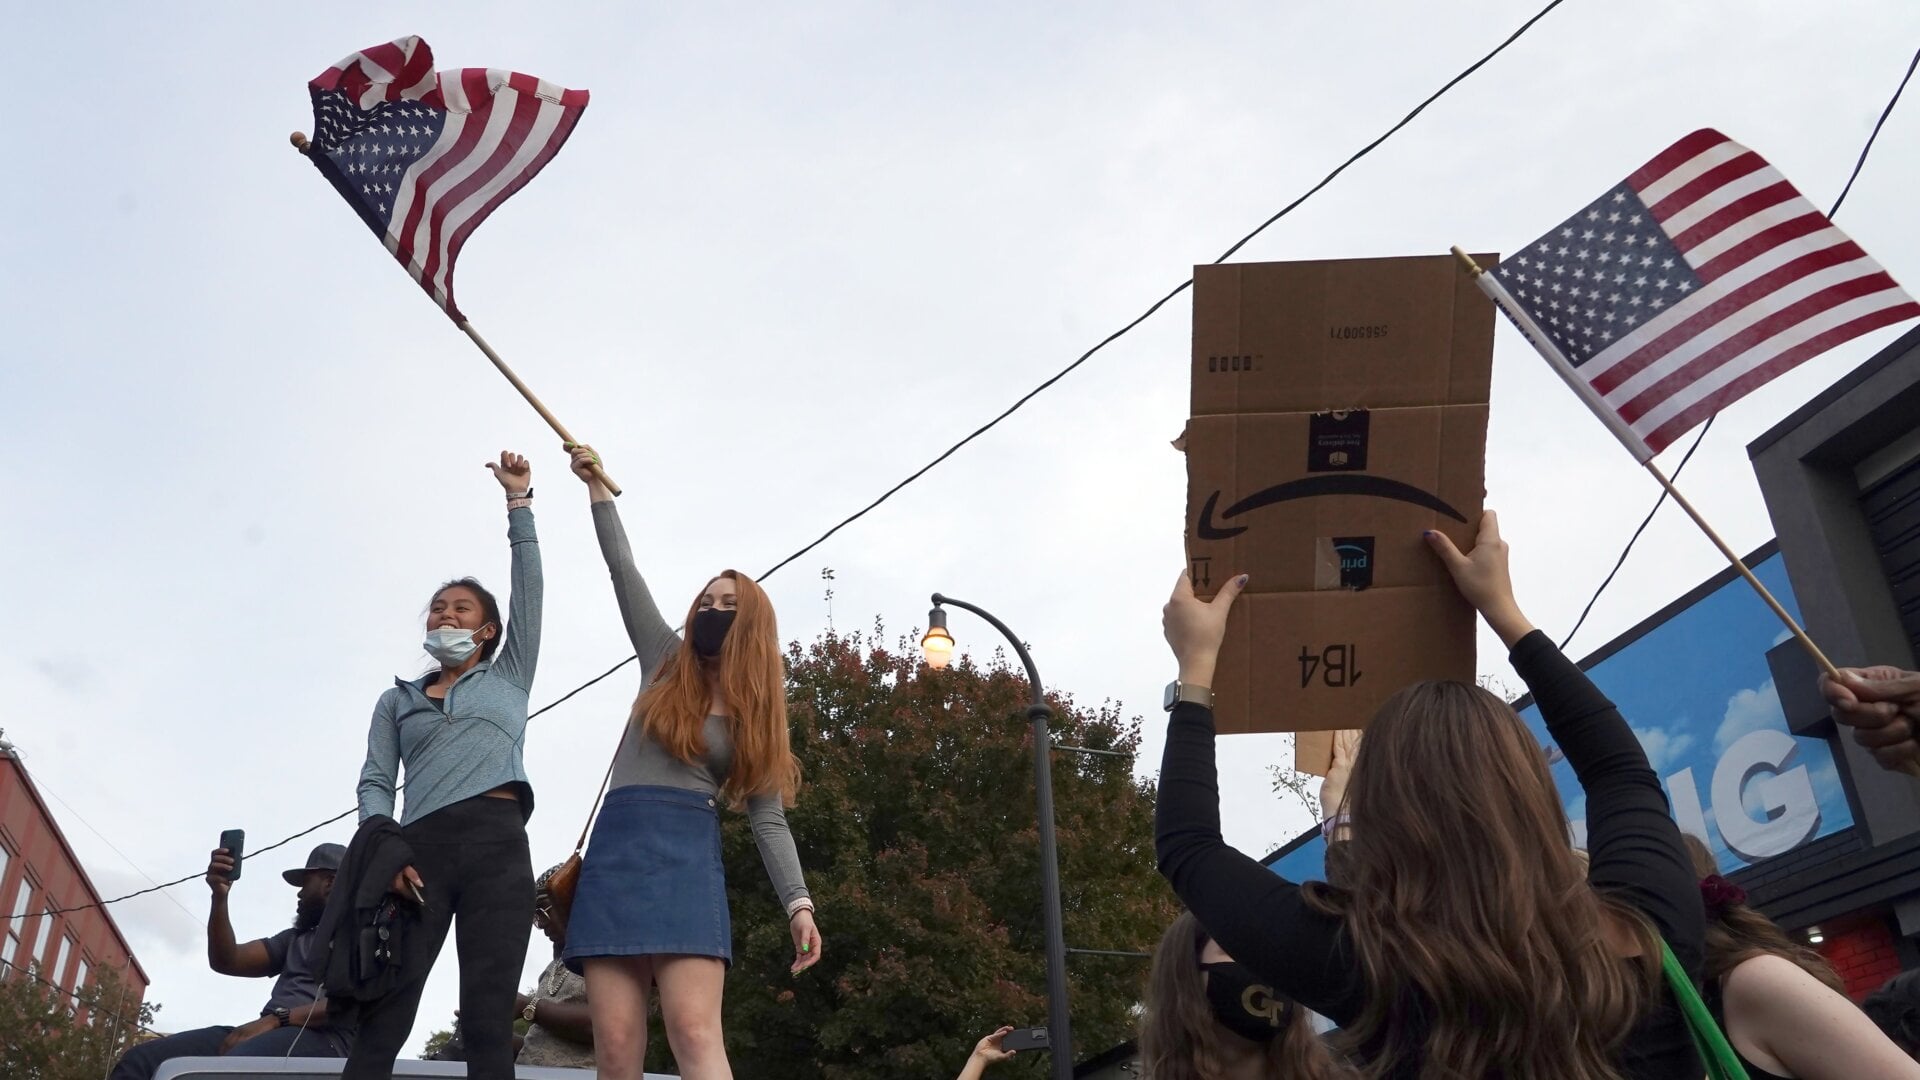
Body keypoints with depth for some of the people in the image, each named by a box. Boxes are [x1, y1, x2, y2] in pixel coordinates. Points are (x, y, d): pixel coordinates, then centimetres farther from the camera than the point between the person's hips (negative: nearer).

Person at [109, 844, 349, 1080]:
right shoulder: (295, 938, 36)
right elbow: (226, 961, 24)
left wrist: (277, 1019, -18)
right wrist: (220, 897, 10)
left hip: (321, 1036, -8)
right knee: (140, 1060, -12)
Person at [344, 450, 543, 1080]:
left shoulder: (507, 678, 23)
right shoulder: (396, 701, 26)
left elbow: (528, 585, 16)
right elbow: (376, 782, 14)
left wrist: (518, 500, 15)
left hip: (497, 842, -1)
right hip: (420, 847, 1)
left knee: (488, 1021, -10)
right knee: (381, 1018, -10)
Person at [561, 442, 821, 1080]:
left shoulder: (757, 716, 13)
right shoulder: (666, 664, 17)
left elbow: (768, 820, 7)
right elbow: (622, 570, 17)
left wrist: (798, 904, -6)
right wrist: (597, 487, 19)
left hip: (690, 857, -2)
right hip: (617, 849, 2)